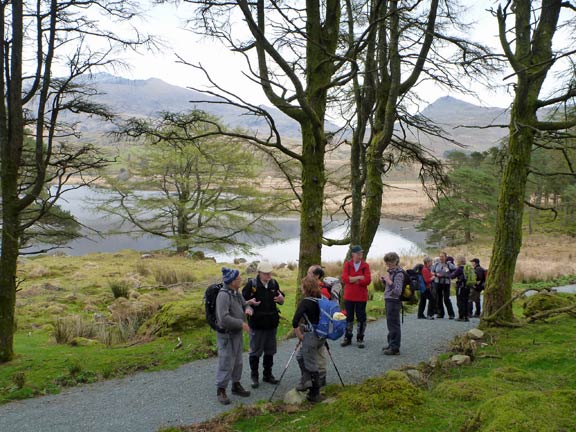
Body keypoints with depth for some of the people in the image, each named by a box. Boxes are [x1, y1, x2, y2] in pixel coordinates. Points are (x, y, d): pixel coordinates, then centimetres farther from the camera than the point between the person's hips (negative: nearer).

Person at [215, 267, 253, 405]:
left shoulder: (236, 293, 4)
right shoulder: (223, 295, -24)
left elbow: (244, 304, 17)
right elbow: (224, 318, -31)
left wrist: (247, 308, -8)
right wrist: (242, 324, -23)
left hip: (237, 333, 9)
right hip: (226, 335, -9)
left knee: (237, 362, 19)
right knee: (226, 364, -1)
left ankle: (236, 386, 34)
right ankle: (221, 391, 13)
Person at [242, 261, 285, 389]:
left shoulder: (274, 283, 4)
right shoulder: (251, 284, -10)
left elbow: (282, 302, 14)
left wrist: (281, 298, -10)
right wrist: (250, 302, -27)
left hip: (271, 323, 5)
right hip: (256, 324, -5)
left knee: (270, 351, 15)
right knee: (255, 351, 4)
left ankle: (267, 374, 29)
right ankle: (254, 376, 18)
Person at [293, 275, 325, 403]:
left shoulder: (305, 302, -16)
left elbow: (295, 322, -25)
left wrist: (299, 335, -11)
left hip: (311, 337, -8)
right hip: (322, 337, 8)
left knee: (311, 366, 5)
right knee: (300, 356, 24)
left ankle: (315, 394, 13)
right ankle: (306, 381, 25)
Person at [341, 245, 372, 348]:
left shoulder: (365, 265, -1)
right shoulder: (347, 264, 1)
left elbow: (367, 280, -12)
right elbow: (344, 278, -12)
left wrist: (352, 279, -12)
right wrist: (358, 278, -15)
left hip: (361, 296, -1)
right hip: (349, 296, 1)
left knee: (361, 318, 4)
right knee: (349, 317, 10)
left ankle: (360, 339, 16)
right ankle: (347, 338, 21)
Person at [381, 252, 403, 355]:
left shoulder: (399, 274, -16)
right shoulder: (391, 271, 11)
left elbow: (398, 291, -23)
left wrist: (389, 281, -29)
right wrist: (384, 278, 6)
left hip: (394, 301, -9)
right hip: (389, 300, 9)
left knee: (393, 325, -3)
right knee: (391, 324, 18)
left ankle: (395, 348, 4)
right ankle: (392, 345, 29)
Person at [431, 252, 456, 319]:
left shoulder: (448, 264, -2)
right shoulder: (436, 264, 8)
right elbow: (431, 272, 13)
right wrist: (436, 274, -7)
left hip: (446, 283, -4)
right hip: (437, 283, 4)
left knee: (446, 299, -7)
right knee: (438, 299, 8)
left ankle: (451, 314, 1)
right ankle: (440, 313, 18)